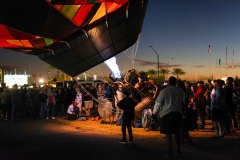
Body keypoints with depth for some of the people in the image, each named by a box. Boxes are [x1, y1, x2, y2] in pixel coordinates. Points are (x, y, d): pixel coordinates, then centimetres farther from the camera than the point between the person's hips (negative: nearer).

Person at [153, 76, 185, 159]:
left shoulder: (164, 91, -8)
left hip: (167, 114, -4)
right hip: (178, 113, 4)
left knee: (168, 133, 2)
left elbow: (158, 103, -5)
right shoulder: (181, 91, 5)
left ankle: (170, 152, 5)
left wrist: (154, 112, 8)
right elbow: (183, 101, 16)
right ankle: (178, 151, 21)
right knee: (177, 133, 14)